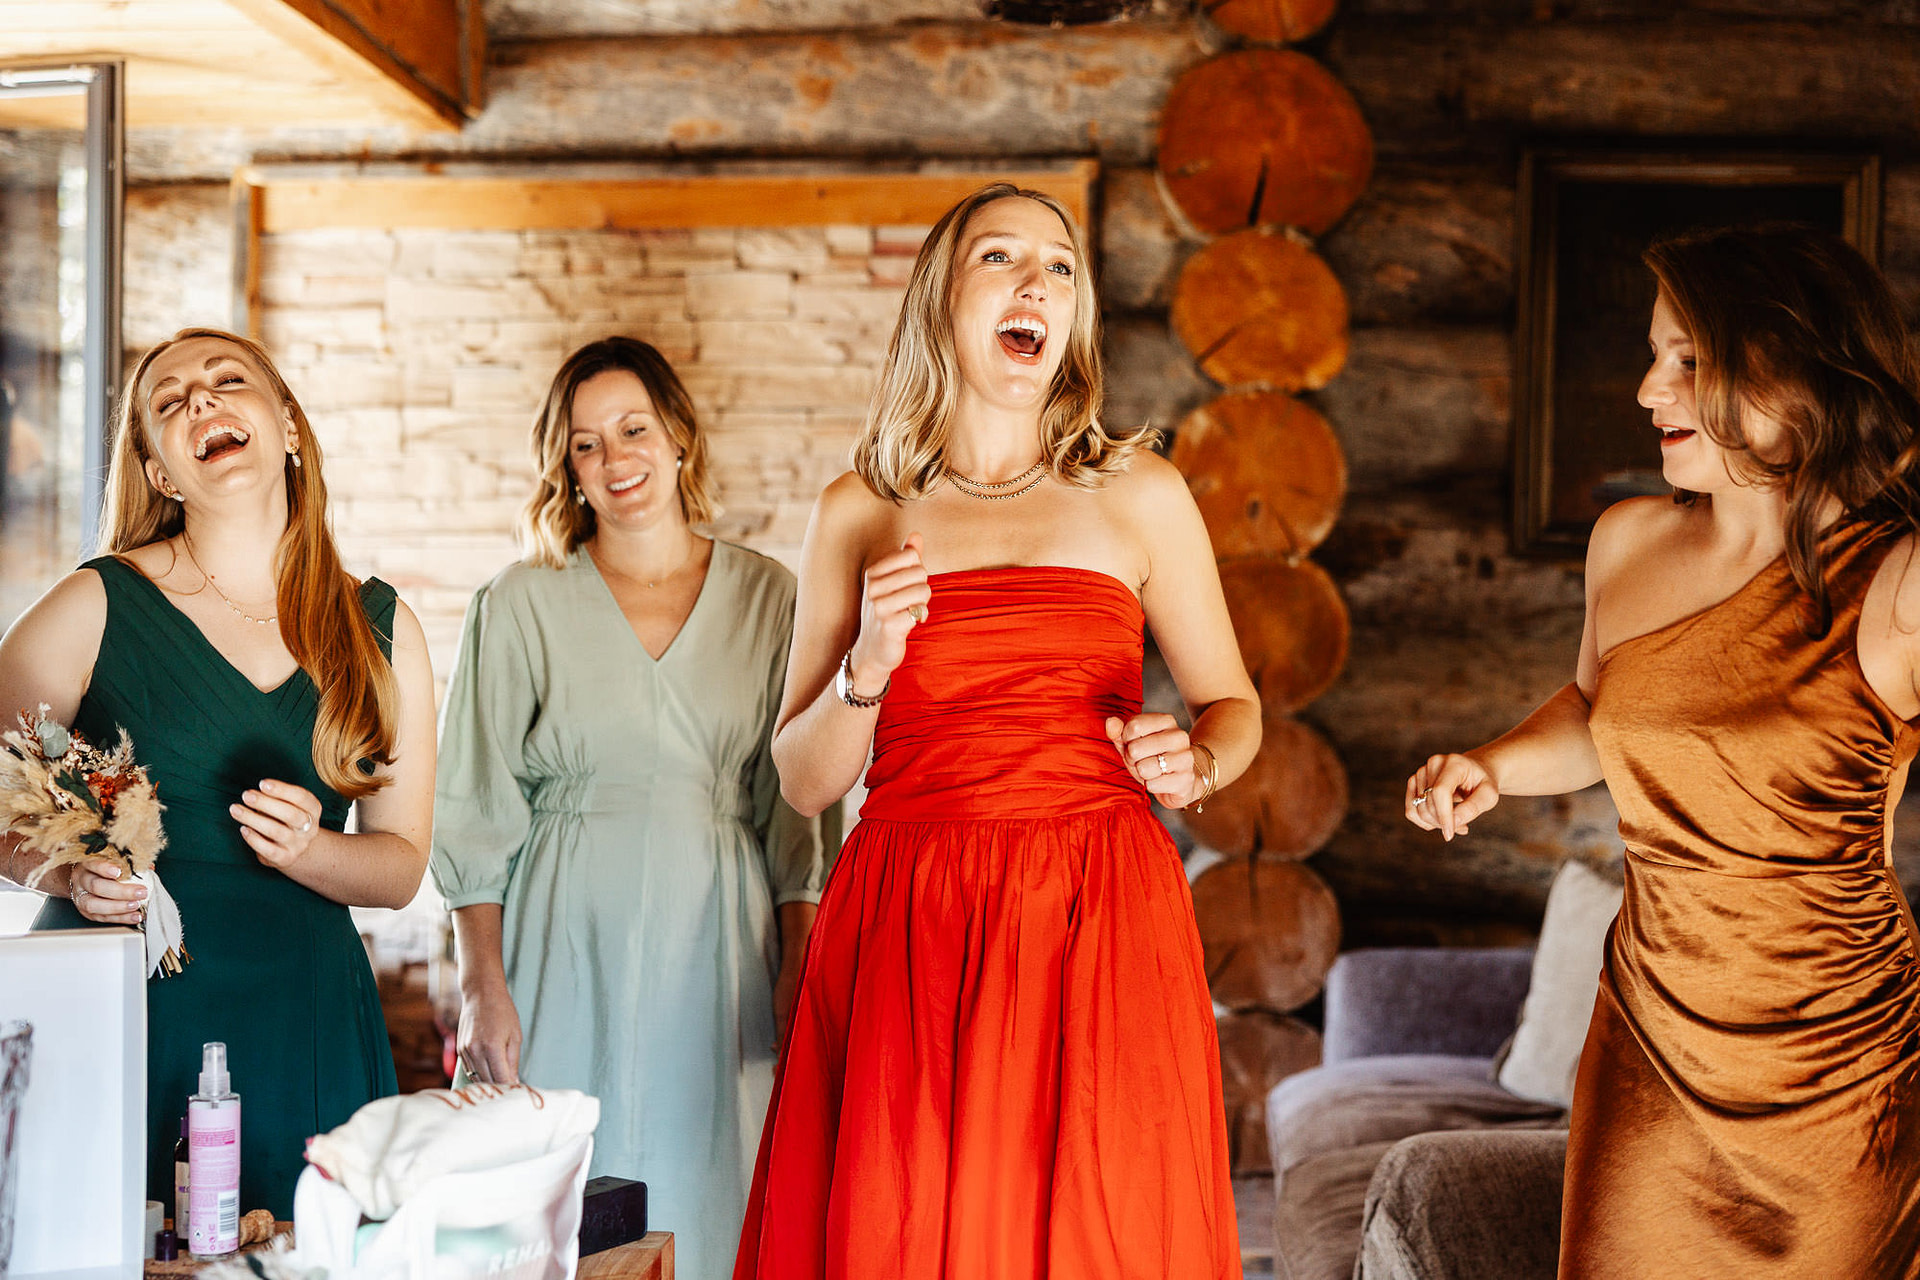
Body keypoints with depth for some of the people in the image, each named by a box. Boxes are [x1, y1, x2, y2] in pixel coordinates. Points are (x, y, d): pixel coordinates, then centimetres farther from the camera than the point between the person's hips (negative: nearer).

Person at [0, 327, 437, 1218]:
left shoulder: (380, 628, 6)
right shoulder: (95, 607, -2)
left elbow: (402, 867, 8)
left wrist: (303, 849, -11)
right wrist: (75, 874, -17)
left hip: (305, 1027, 2)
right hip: (118, 1013, -2)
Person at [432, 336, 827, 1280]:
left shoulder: (766, 599, 7)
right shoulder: (521, 606, 4)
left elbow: (793, 804, 7)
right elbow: (475, 814, 3)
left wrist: (800, 963, -1)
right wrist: (482, 982, -6)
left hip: (716, 954, 1)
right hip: (567, 952, -1)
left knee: (705, 1203, 3)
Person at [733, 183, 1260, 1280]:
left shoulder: (1138, 493, 7)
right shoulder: (861, 512, 8)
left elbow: (1234, 704, 14)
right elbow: (804, 781, 9)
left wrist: (1193, 763, -7)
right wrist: (867, 668, -9)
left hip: (1095, 925, 0)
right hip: (908, 936, 1)